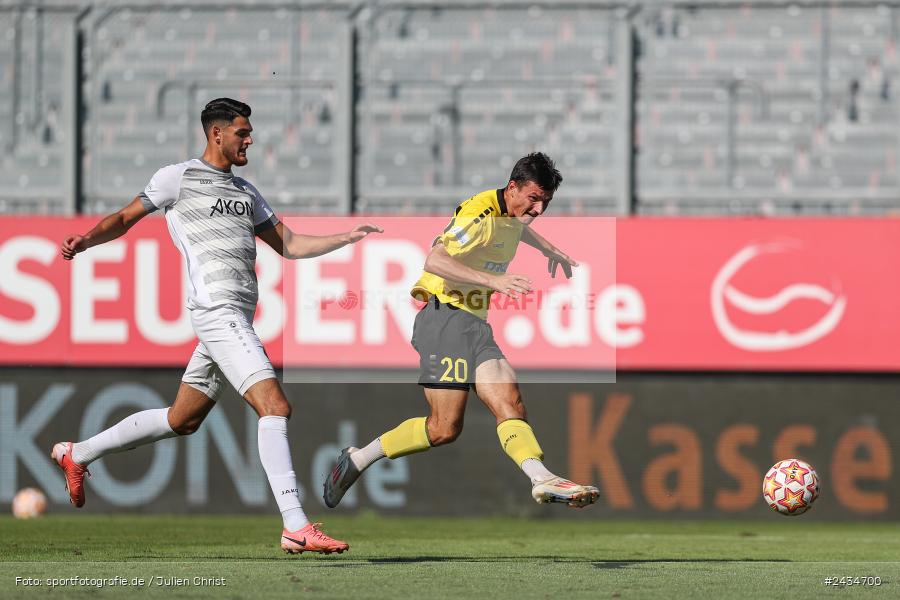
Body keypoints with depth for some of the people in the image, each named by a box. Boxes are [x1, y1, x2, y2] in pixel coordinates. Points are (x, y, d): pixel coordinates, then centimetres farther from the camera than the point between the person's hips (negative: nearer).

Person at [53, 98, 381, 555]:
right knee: (274, 406, -19)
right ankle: (296, 527, -24)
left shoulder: (245, 192, 23)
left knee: (181, 420, 15)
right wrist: (85, 240, -12)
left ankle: (77, 454, 31)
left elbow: (289, 246, 24)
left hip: (236, 318, 9)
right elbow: (125, 218, 6)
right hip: (217, 308, -9)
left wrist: (347, 237, 13)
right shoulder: (178, 178, 2)